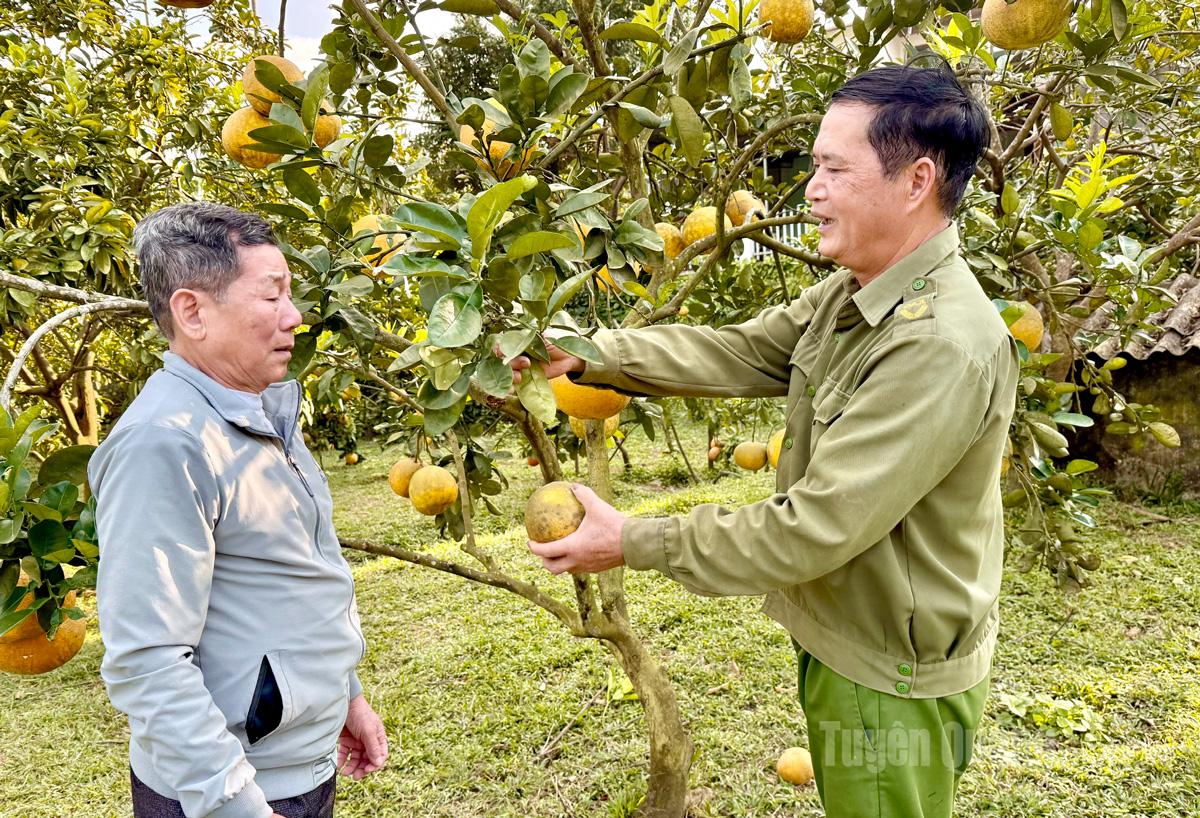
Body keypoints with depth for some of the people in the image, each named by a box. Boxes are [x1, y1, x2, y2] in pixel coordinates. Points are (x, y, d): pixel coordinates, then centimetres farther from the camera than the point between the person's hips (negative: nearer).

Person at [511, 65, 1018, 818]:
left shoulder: (944, 347, -31)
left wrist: (633, 543, -24)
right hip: (840, 645, 8)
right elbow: (736, 353, -1)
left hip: (894, 684, -8)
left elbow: (814, 528, -31)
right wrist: (584, 353, -11)